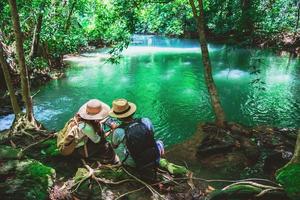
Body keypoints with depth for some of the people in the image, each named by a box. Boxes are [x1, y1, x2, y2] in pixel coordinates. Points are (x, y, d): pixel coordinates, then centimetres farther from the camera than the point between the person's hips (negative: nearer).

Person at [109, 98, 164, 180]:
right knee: (159, 143, 30)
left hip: (135, 163, -1)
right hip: (154, 160, 2)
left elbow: (114, 146, 0)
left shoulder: (118, 132, -24)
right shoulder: (146, 121, -20)